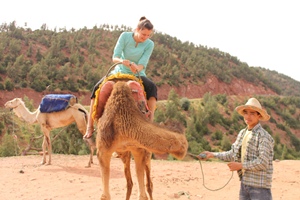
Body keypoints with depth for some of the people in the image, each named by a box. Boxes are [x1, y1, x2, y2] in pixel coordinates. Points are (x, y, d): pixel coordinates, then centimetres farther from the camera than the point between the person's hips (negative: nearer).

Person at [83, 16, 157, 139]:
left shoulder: (149, 44, -12)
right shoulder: (125, 36, -12)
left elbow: (143, 64, -19)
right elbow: (115, 57, -16)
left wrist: (136, 68, -42)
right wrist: (122, 61, -39)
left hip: (137, 74, 0)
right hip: (120, 71, 0)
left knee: (152, 87, -31)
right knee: (98, 88, -21)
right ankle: (90, 126, -17)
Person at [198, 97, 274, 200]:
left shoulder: (263, 136, -14)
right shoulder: (242, 133, 9)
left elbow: (263, 162, -20)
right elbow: (233, 154, 17)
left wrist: (240, 165, -15)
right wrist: (212, 154, 12)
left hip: (259, 186, -7)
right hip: (244, 184, 7)